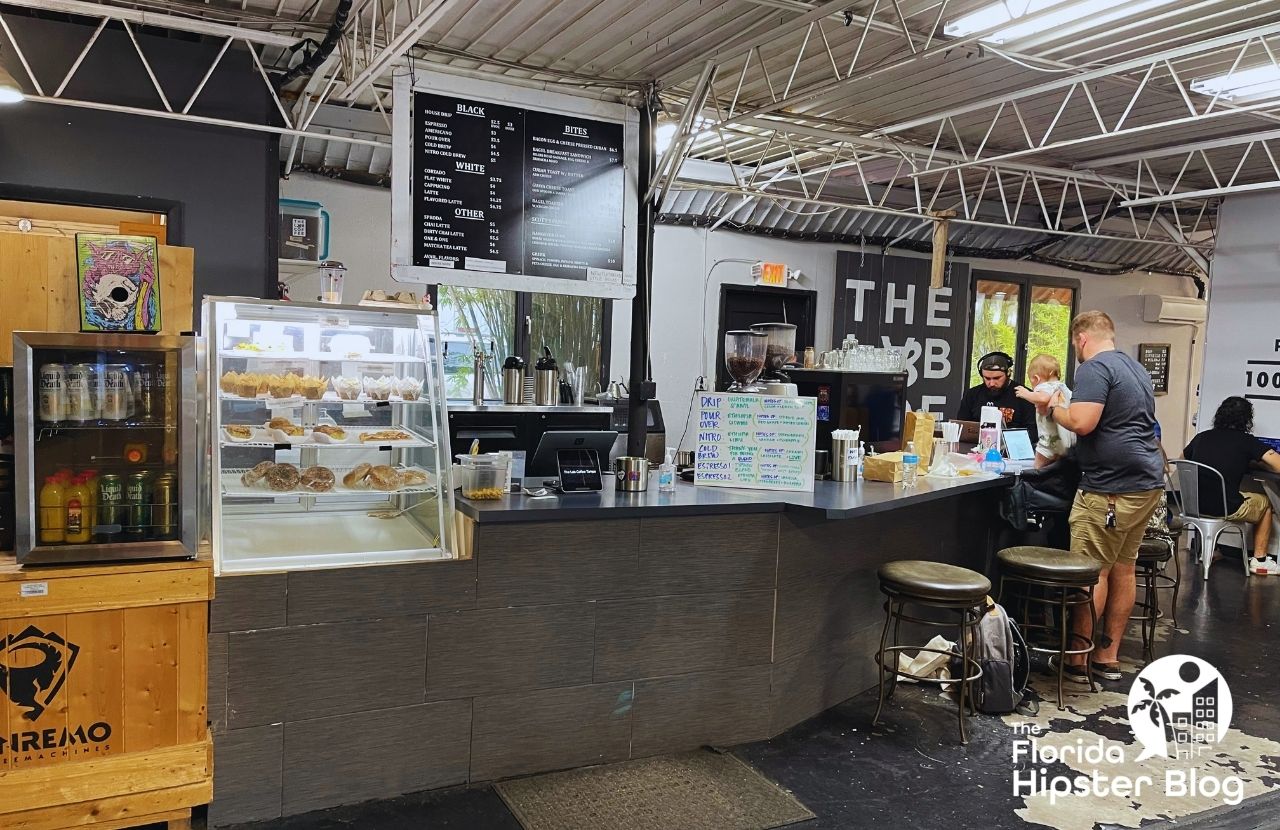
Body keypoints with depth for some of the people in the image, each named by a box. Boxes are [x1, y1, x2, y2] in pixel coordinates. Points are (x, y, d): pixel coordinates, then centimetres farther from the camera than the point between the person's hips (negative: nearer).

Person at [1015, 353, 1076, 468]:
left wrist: (1026, 394, -17)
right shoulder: (1065, 388, 18)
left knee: (1038, 471, -3)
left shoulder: (1044, 386, -9)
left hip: (1051, 441, -8)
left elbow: (1043, 398, -32)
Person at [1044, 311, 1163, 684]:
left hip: (1112, 487, -10)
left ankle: (1077, 661, 3)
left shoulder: (1094, 369, -12)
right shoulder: (1135, 368, 18)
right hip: (1147, 482, 10)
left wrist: (1054, 409, -3)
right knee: (1124, 568, 12)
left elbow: (1082, 422, -23)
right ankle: (1108, 656, 20)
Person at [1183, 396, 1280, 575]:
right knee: (1265, 503, 26)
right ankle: (1259, 560, 30)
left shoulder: (1202, 437, 6)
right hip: (1225, 509, -4)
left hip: (1194, 506, 4)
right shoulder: (1246, 441, -6)